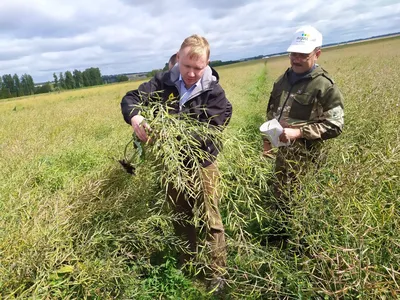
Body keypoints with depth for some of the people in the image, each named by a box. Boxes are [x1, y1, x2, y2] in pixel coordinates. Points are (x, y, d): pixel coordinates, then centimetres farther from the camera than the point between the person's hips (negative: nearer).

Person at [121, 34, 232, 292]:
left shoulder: (214, 92, -14)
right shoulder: (163, 83, -7)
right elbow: (130, 99, -8)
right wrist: (135, 118, -31)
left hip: (202, 165, -3)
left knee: (211, 220, 9)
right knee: (181, 218, 23)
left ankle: (219, 273, 29)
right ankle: (186, 263, 47)